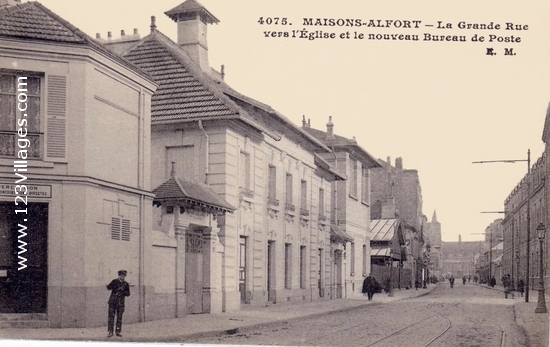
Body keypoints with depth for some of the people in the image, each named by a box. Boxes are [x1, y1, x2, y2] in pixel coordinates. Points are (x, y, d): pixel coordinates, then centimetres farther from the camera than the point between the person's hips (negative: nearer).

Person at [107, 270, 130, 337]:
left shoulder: (126, 284, 6)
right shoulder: (114, 281, 1)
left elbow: (128, 294, 5)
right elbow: (109, 287, -13)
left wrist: (123, 291, -14)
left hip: (120, 303, 2)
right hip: (112, 301, -2)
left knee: (119, 317, 3)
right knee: (111, 316, -5)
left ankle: (118, 332, 10)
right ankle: (110, 332, -1)